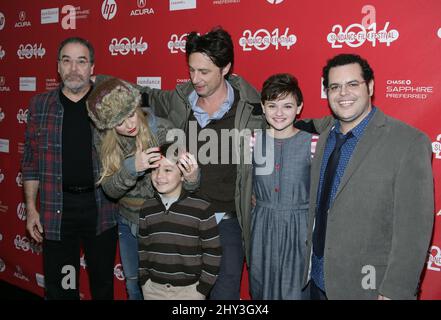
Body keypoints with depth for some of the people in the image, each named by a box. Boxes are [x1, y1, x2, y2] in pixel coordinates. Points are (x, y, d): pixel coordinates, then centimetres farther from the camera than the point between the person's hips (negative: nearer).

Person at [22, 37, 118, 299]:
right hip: (56, 209, 1)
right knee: (59, 286, 11)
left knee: (103, 282, 15)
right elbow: (31, 162, 6)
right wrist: (31, 208, 3)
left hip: (101, 206, 0)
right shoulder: (40, 105, 3)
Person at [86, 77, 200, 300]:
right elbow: (110, 190, -17)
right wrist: (132, 167, -37)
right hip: (128, 223, 4)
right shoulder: (103, 139, -13)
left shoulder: (162, 130, -23)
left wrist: (191, 179, -44)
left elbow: (182, 189, -19)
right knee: (134, 287, 23)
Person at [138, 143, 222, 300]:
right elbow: (143, 248, 10)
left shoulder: (201, 209, -11)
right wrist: (144, 280, 5)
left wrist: (202, 288, -7)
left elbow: (213, 252, -7)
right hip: (154, 289, 3)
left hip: (189, 290, -3)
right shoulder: (147, 209, 1)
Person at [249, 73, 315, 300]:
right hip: (262, 226, 3)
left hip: (299, 228, -3)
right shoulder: (254, 140, -1)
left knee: (296, 290, 6)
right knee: (261, 287, 16)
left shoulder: (312, 143, -9)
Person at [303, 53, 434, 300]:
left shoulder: (409, 142, -16)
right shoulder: (325, 136, 5)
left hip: (368, 287, -6)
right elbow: (317, 208, 8)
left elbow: (413, 228, -17)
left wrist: (395, 291, -17)